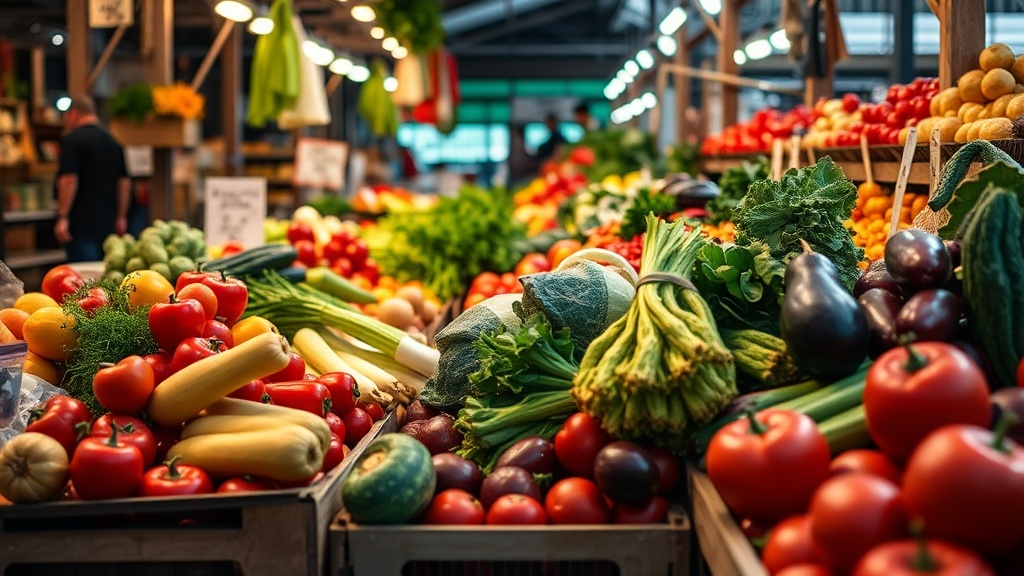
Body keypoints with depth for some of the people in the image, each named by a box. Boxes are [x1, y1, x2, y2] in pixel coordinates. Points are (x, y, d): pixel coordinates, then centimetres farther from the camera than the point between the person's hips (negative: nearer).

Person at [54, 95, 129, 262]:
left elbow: (69, 180, -17)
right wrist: (121, 217, 19)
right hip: (107, 222, 7)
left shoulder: (72, 139, -8)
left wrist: (62, 217, -15)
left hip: (81, 223, -7)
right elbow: (124, 182, 13)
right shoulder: (113, 142, 13)